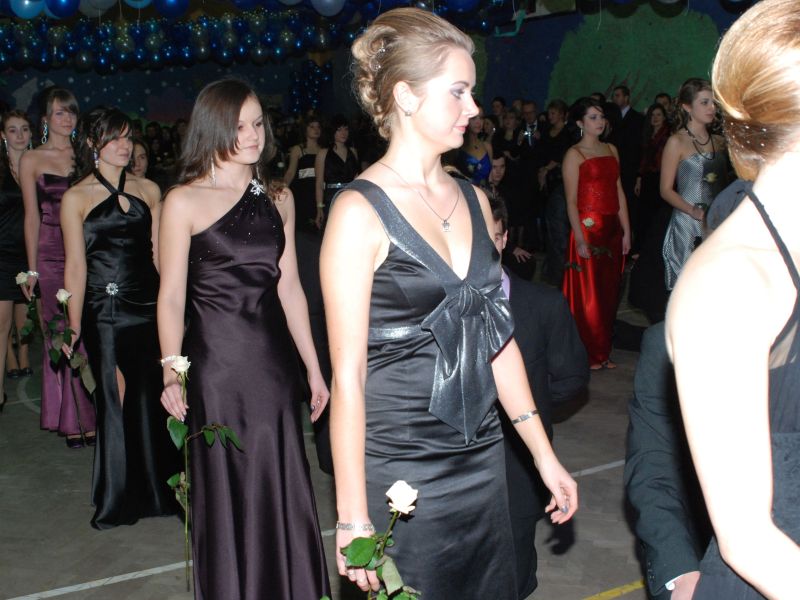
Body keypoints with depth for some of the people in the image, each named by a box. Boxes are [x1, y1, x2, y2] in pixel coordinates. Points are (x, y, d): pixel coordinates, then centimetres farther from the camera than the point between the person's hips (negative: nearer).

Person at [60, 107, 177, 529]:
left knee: (153, 399, 5)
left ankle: (160, 489, 21)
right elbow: (75, 267, -2)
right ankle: (119, 498, 20)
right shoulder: (76, 198, 0)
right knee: (116, 400, 3)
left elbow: (160, 253, 11)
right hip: (106, 312, -3)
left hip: (150, 305, 3)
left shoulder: (148, 190, 9)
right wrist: (73, 328, -5)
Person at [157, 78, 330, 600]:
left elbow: (289, 288, 10)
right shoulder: (184, 202, -4)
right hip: (216, 362, -4)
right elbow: (171, 295, -6)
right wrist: (171, 374, -17)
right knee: (227, 489, 8)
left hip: (274, 360, 4)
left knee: (282, 486, 11)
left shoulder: (278, 199, 8)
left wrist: (314, 368, 9)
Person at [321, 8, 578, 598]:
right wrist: (353, 519, -13)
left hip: (483, 460, 6)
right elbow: (348, 376, -13)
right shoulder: (360, 212, -13)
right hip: (402, 475, -6)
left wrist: (545, 455, 12)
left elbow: (498, 338, 12)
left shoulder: (473, 200, 7)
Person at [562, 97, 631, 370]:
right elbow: (571, 201, -10)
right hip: (588, 228, -6)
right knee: (587, 294, -2)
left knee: (609, 293, 10)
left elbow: (619, 192, 13)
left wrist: (626, 232, 7)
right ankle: (587, 355, 9)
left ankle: (603, 352, 20)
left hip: (612, 229, 6)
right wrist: (580, 239, -18)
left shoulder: (611, 150, 14)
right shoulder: (574, 154, -4)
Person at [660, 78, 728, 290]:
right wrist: (694, 211, -19)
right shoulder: (677, 142, -3)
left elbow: (724, 184, 19)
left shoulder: (719, 141, 13)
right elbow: (666, 190, -6)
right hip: (687, 225, -5)